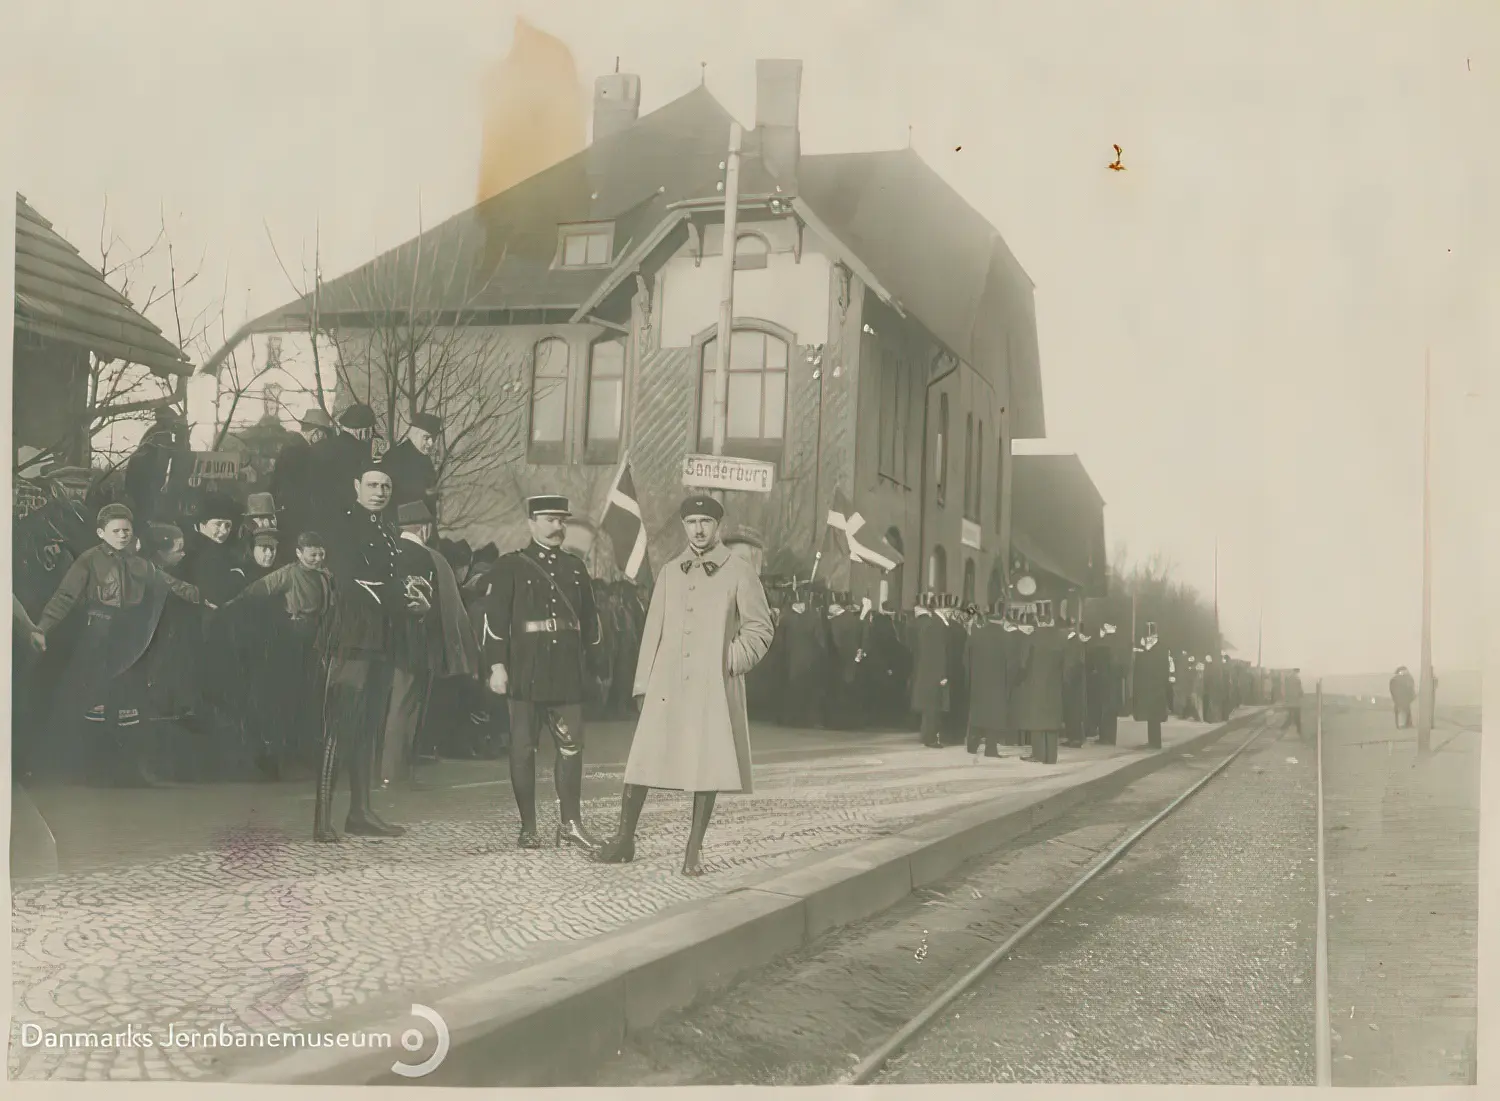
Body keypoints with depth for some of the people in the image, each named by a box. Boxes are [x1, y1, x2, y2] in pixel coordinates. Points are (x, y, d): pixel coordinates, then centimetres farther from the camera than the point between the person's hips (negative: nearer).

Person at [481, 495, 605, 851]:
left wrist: (591, 662, 14)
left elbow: (590, 619, 18)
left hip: (568, 675, 4)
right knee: (523, 750, 2)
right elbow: (494, 617, -5)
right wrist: (497, 665, -11)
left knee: (572, 747, 1)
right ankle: (528, 827, 10)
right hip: (525, 673, -4)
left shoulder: (575, 568, 14)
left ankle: (570, 824, 9)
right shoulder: (511, 566, 0)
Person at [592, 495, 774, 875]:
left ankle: (694, 850, 11)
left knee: (708, 768, -1)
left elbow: (760, 628, 4)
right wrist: (643, 684, 9)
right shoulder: (669, 572, 11)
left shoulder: (739, 572, 1)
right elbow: (653, 632, 12)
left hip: (714, 687, -3)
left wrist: (732, 662, -5)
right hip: (667, 684, 3)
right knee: (642, 760, 1)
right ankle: (624, 839, 14)